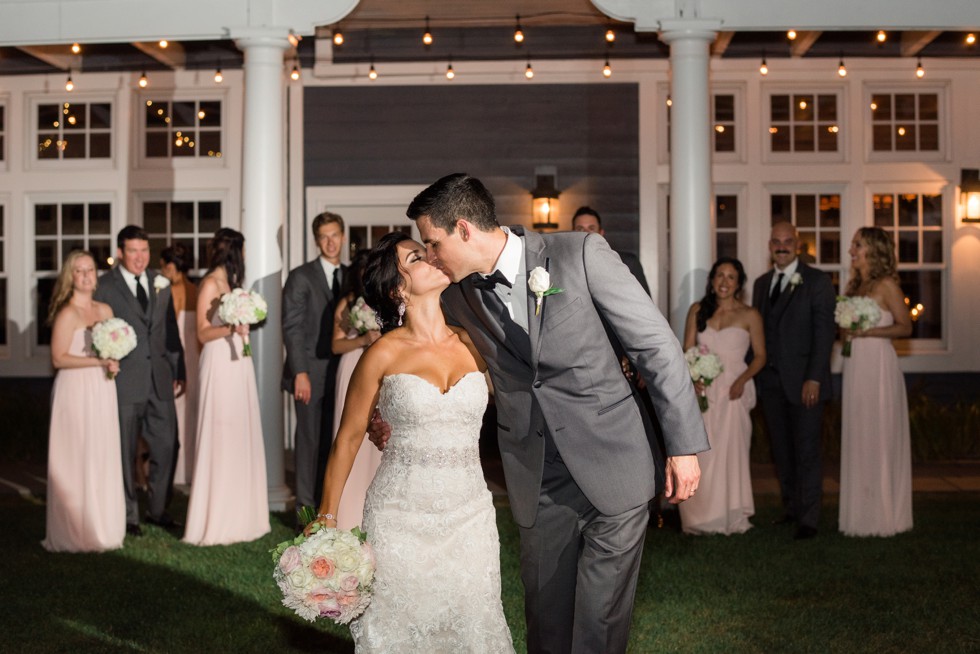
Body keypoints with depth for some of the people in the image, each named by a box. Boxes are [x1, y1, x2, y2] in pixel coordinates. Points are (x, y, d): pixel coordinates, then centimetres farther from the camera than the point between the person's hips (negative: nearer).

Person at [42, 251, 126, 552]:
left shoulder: (105, 310, 11)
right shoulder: (67, 313, -9)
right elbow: (59, 358, -14)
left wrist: (114, 361, -1)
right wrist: (99, 361, -17)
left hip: (102, 391, 7)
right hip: (75, 391, -6)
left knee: (104, 458, 8)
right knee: (77, 459, -2)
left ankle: (102, 525, 17)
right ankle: (77, 532, 6)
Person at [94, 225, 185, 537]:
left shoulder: (160, 283, 11)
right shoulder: (104, 287, -4)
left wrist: (179, 370, 13)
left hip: (159, 379, 4)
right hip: (124, 381, -4)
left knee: (167, 446, 6)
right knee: (125, 451, 5)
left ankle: (158, 509, 22)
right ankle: (128, 515, 16)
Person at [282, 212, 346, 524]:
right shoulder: (301, 277, -2)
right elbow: (292, 328, -7)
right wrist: (300, 373, -14)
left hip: (339, 375, 4)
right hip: (310, 374, -4)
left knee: (331, 442, 7)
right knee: (309, 440, 0)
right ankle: (306, 508, 8)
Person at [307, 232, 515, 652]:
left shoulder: (473, 344, 3)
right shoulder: (384, 354, -5)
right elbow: (348, 438, 1)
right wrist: (327, 520, 2)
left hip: (470, 517, 3)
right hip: (401, 519, -2)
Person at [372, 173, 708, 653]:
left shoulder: (580, 254, -11)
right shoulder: (455, 297, 1)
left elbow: (656, 344, -8)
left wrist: (683, 445, -9)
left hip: (612, 469, -4)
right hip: (538, 484, 4)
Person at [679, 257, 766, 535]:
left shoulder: (749, 315, 2)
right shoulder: (698, 311, 8)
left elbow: (760, 356, 4)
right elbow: (687, 351, 7)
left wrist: (742, 380, -12)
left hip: (733, 391, -2)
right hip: (702, 390, 2)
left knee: (730, 451, -4)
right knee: (699, 452, -2)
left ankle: (730, 517, 6)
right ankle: (702, 515, 7)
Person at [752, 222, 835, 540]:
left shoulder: (817, 281, -3)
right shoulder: (762, 283, 14)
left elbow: (824, 332, -9)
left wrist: (813, 378, -16)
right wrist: (755, 376, 6)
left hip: (803, 381, -5)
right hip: (770, 381, 5)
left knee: (806, 451, -2)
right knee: (781, 451, 10)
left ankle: (808, 519, 2)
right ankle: (791, 508, 21)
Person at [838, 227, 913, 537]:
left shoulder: (886, 285, -6)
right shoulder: (856, 285, 16)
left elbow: (905, 326, -10)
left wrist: (869, 331, -17)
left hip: (878, 365, -8)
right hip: (855, 366, 8)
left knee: (880, 436, -3)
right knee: (857, 438, 8)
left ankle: (883, 515, 4)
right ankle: (863, 513, 15)